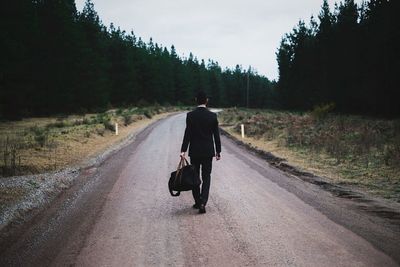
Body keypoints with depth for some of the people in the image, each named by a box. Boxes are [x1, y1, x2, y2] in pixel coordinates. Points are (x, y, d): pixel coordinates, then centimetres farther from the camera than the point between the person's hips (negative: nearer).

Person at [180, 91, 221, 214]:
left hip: (194, 151, 0)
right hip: (208, 151, 1)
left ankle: (197, 202, 19)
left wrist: (183, 150, -8)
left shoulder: (190, 115, -7)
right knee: (206, 177, 5)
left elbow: (187, 134, -11)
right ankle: (202, 203, -8)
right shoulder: (213, 116, -4)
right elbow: (216, 135, 0)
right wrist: (218, 151, 8)